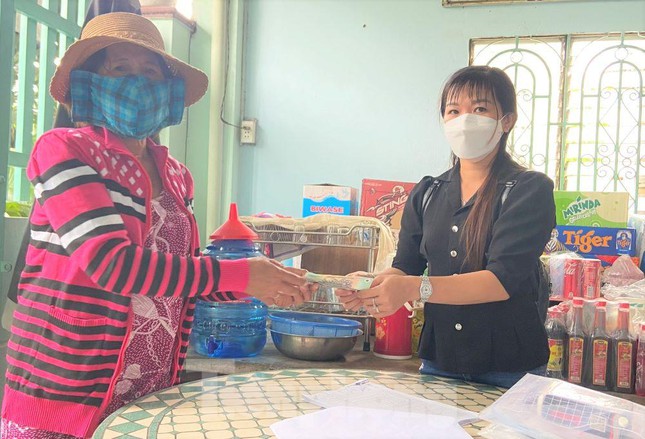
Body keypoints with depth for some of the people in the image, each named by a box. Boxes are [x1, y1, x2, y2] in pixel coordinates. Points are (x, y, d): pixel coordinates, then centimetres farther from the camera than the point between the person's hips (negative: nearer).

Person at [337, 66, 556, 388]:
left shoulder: (530, 190, -9)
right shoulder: (426, 194, 6)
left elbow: (504, 279, -21)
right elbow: (405, 267, 3)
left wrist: (414, 288, -33)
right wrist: (371, 285, -20)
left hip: (508, 368, -4)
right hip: (438, 360, 4)